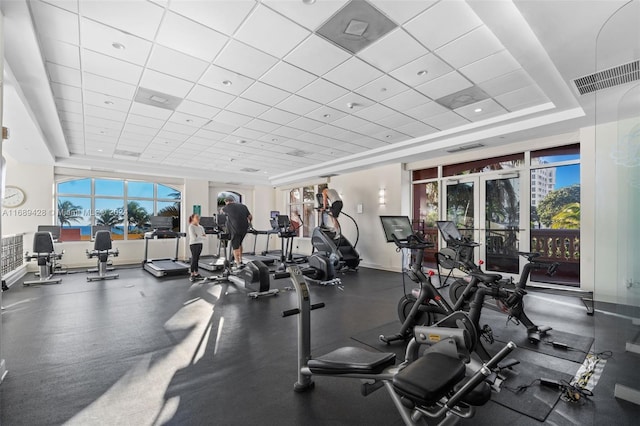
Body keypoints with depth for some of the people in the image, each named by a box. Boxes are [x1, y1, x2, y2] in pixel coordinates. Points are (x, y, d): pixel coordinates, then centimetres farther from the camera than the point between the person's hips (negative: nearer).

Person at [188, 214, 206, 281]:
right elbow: (194, 237, -16)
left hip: (200, 244, 6)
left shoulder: (201, 227, 14)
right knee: (194, 258, -7)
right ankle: (192, 275, -3)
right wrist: (201, 237, -7)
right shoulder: (191, 227, -5)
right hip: (193, 244, -6)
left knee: (197, 259, 9)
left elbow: (205, 237, 9)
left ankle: (196, 273, 14)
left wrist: (199, 236, -10)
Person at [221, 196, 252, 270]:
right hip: (244, 228, 5)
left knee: (235, 247, 5)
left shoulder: (228, 207, 2)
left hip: (235, 229, -5)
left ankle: (238, 264, 3)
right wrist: (249, 223, 32)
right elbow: (250, 217, 13)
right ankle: (240, 260, 28)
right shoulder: (243, 206, 12)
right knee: (239, 243, 25)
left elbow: (222, 211, 24)